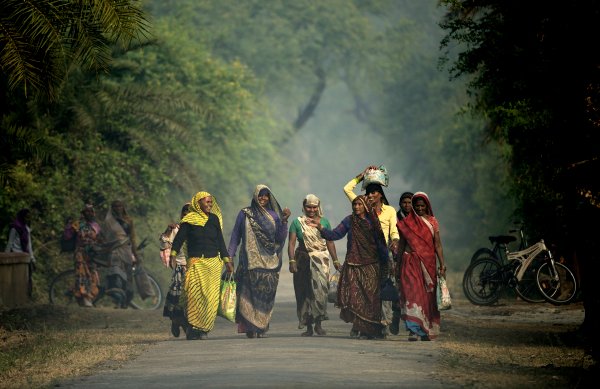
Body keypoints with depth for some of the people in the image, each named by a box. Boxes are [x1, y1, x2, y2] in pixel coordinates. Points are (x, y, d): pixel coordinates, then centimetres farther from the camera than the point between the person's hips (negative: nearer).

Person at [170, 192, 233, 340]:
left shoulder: (214, 219, 12)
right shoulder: (189, 219, 1)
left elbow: (220, 241, 17)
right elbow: (179, 238, -1)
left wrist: (227, 261, 16)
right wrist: (173, 255, -13)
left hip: (213, 263, 4)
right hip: (196, 262, -4)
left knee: (210, 297, -4)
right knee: (194, 292, -17)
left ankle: (204, 329, 3)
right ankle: (192, 328, -12)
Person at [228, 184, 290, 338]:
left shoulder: (274, 216, 11)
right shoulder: (245, 214, 7)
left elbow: (280, 238, 5)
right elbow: (235, 235, 7)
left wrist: (284, 221, -7)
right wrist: (230, 255, -1)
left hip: (269, 261, 2)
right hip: (251, 261, -2)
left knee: (266, 295, -3)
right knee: (250, 294, -9)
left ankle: (262, 328, 3)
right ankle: (251, 327, -8)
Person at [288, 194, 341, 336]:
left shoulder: (324, 222, 10)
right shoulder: (297, 222, 4)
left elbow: (330, 243, 14)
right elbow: (291, 243, -2)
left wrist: (335, 260, 9)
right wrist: (292, 260, -14)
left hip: (321, 260, 0)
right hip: (303, 260, 0)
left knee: (320, 289, -15)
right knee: (304, 292, 0)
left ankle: (318, 323, -9)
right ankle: (308, 327, 8)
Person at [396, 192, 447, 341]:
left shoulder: (432, 222, 8)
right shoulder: (407, 222, 6)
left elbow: (437, 244, 5)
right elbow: (401, 245, 10)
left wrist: (442, 264, -4)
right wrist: (398, 267, 8)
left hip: (428, 263, 2)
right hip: (411, 262, -2)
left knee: (428, 296, 5)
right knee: (412, 294, -13)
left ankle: (426, 331, 15)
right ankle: (414, 330, -19)